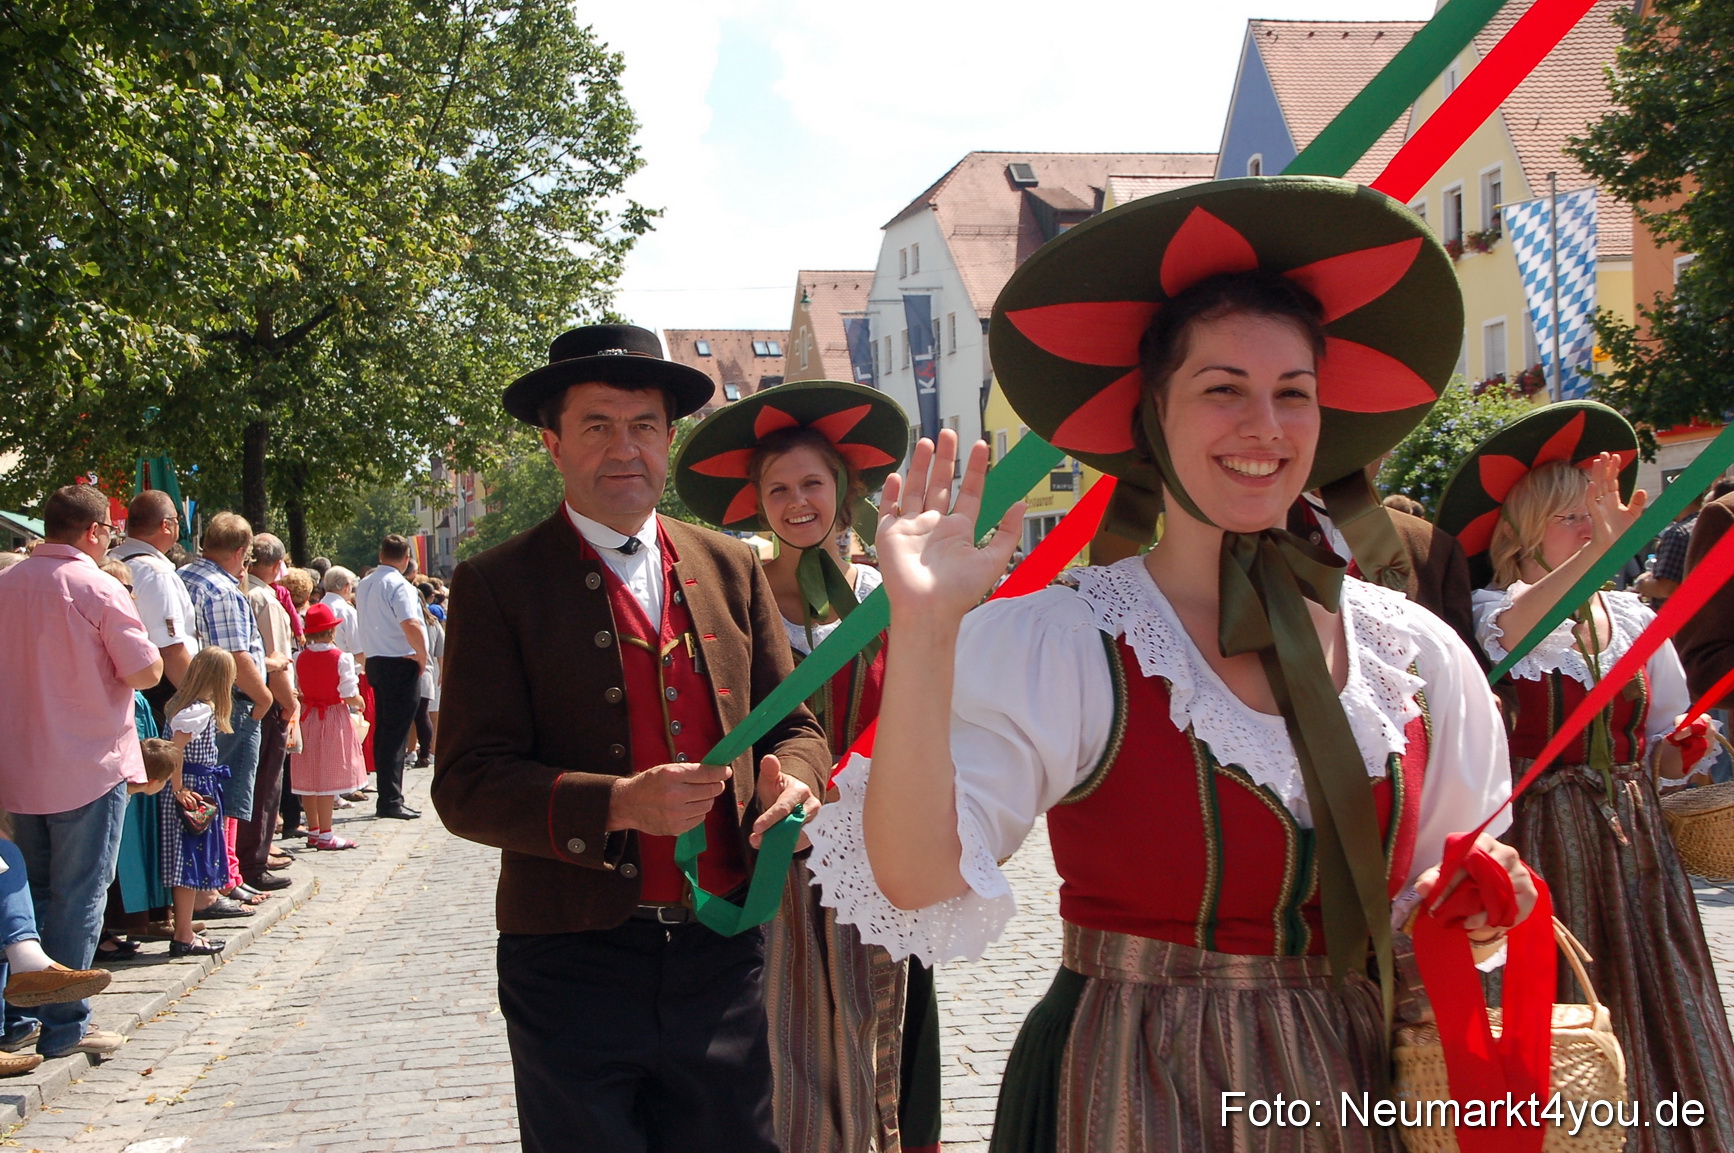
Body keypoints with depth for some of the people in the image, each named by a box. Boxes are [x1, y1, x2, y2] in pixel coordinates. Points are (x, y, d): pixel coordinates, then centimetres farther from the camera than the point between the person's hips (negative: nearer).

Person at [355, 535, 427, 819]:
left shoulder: (364, 584, 13)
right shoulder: (398, 585, -14)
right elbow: (411, 626, -24)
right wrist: (422, 657, -11)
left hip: (375, 662, 8)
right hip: (401, 665, -8)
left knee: (383, 731, 13)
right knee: (396, 734, -6)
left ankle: (387, 798, 17)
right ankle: (390, 800, -6)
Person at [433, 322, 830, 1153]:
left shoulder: (731, 569, 9)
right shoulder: (496, 585, -2)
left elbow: (793, 725, 13)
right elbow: (467, 786, -9)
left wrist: (794, 778, -11)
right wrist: (618, 805, -24)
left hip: (723, 962, 3)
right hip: (573, 967, -3)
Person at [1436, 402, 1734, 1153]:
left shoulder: (1632, 617, 10)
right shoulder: (1495, 606, -4)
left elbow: (1663, 750, 17)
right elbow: (1515, 631, -31)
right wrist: (1600, 548, -40)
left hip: (1634, 838, 5)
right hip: (1545, 844, -5)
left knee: (1654, 1019, 5)